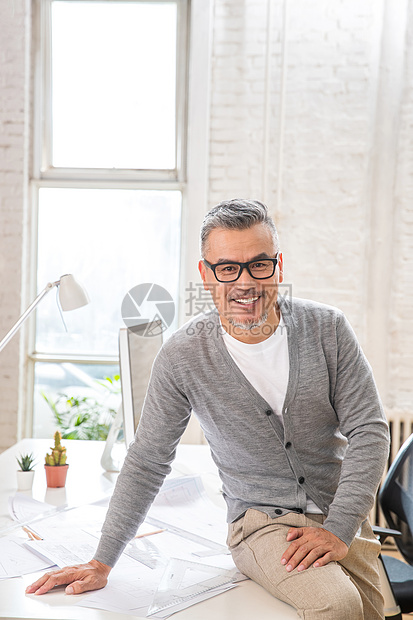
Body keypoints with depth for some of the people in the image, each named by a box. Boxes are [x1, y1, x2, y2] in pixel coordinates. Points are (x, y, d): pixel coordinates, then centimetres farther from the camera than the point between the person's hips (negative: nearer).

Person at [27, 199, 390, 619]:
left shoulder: (328, 329, -8)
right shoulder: (183, 356, -12)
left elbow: (368, 431, -6)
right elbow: (147, 462, -5)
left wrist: (340, 529, -15)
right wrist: (102, 562, -4)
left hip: (343, 518, 3)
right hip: (261, 522, -2)